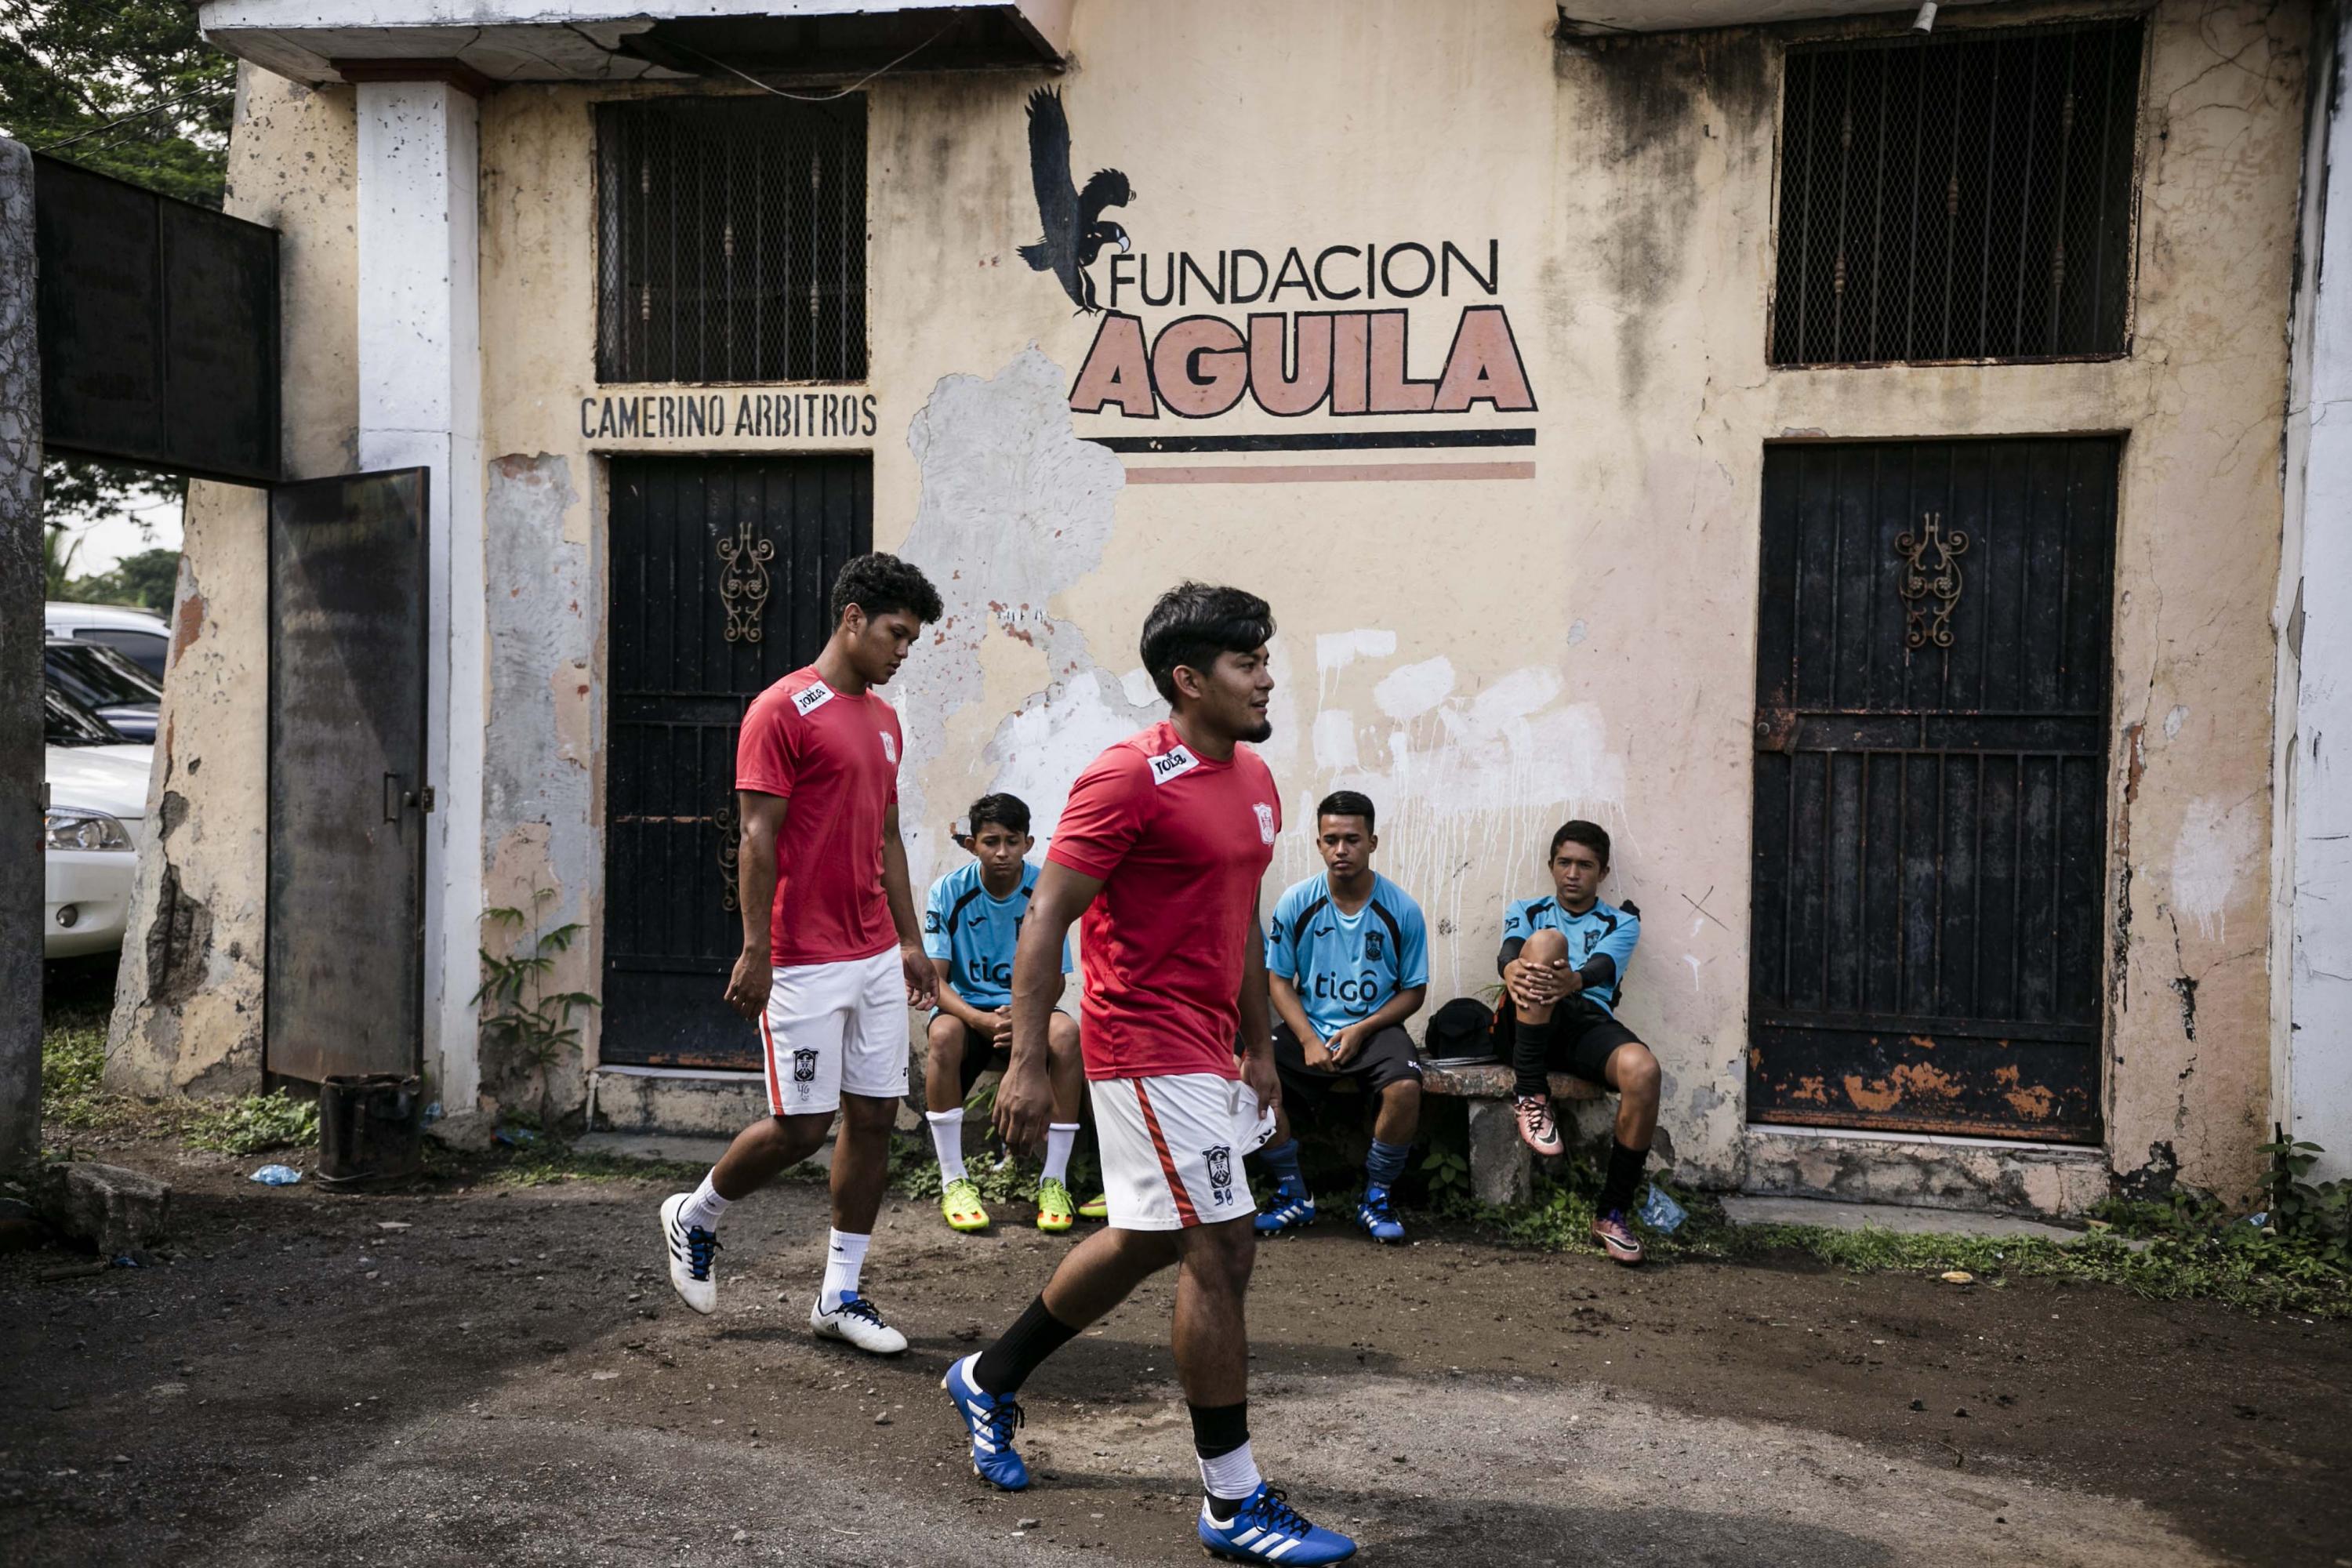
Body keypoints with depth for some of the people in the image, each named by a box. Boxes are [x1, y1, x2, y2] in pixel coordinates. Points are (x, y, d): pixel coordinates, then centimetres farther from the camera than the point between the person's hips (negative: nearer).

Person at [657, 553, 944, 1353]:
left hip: (876, 959, 8)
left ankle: (840, 1295, 18)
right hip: (805, 964, -8)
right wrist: (755, 950, -17)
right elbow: (758, 839, -13)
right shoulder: (783, 710, -10)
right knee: (801, 1125, -2)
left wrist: (911, 941, 17)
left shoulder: (883, 720, 15)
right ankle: (693, 1217, 26)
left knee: (874, 1116, 7)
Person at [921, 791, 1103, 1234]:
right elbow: (935, 980, -13)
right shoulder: (950, 891, -12)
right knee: (944, 1034, -35)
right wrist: (982, 1020, -33)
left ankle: (1054, 1182, -21)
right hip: (965, 1006, 0)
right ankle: (953, 1182, -22)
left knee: (1067, 1032, -32)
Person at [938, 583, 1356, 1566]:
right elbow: (1045, 921, -17)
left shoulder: (1254, 779, 10)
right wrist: (1027, 1063, -21)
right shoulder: (1128, 778, -16)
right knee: (1219, 1253, -5)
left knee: (1146, 1242, 19)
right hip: (1151, 1050, -9)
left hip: (1207, 1051, 9)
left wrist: (1259, 1047, 20)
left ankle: (990, 1379, 38)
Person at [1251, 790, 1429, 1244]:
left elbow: (1413, 991, 1)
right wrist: (1309, 1040, -14)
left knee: (1405, 1087, -32)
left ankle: (1376, 1198, -5)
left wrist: (1361, 1030, -14)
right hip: (1308, 1026, 1)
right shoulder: (1295, 904, -4)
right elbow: (1280, 981, 2)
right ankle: (1293, 1195, -3)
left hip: (1375, 1028, -1)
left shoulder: (1402, 909, -5)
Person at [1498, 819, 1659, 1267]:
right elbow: (1508, 949, -3)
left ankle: (1614, 1212, -18)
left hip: (1590, 1022, 1)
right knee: (1547, 941, -29)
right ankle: (1531, 1095, -26)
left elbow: (1603, 967, -6)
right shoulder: (1527, 911, 22)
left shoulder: (1621, 922, 19)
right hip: (1532, 1025, -1)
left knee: (1643, 1070, -33)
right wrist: (1512, 969, -31)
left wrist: (1575, 980, -33)